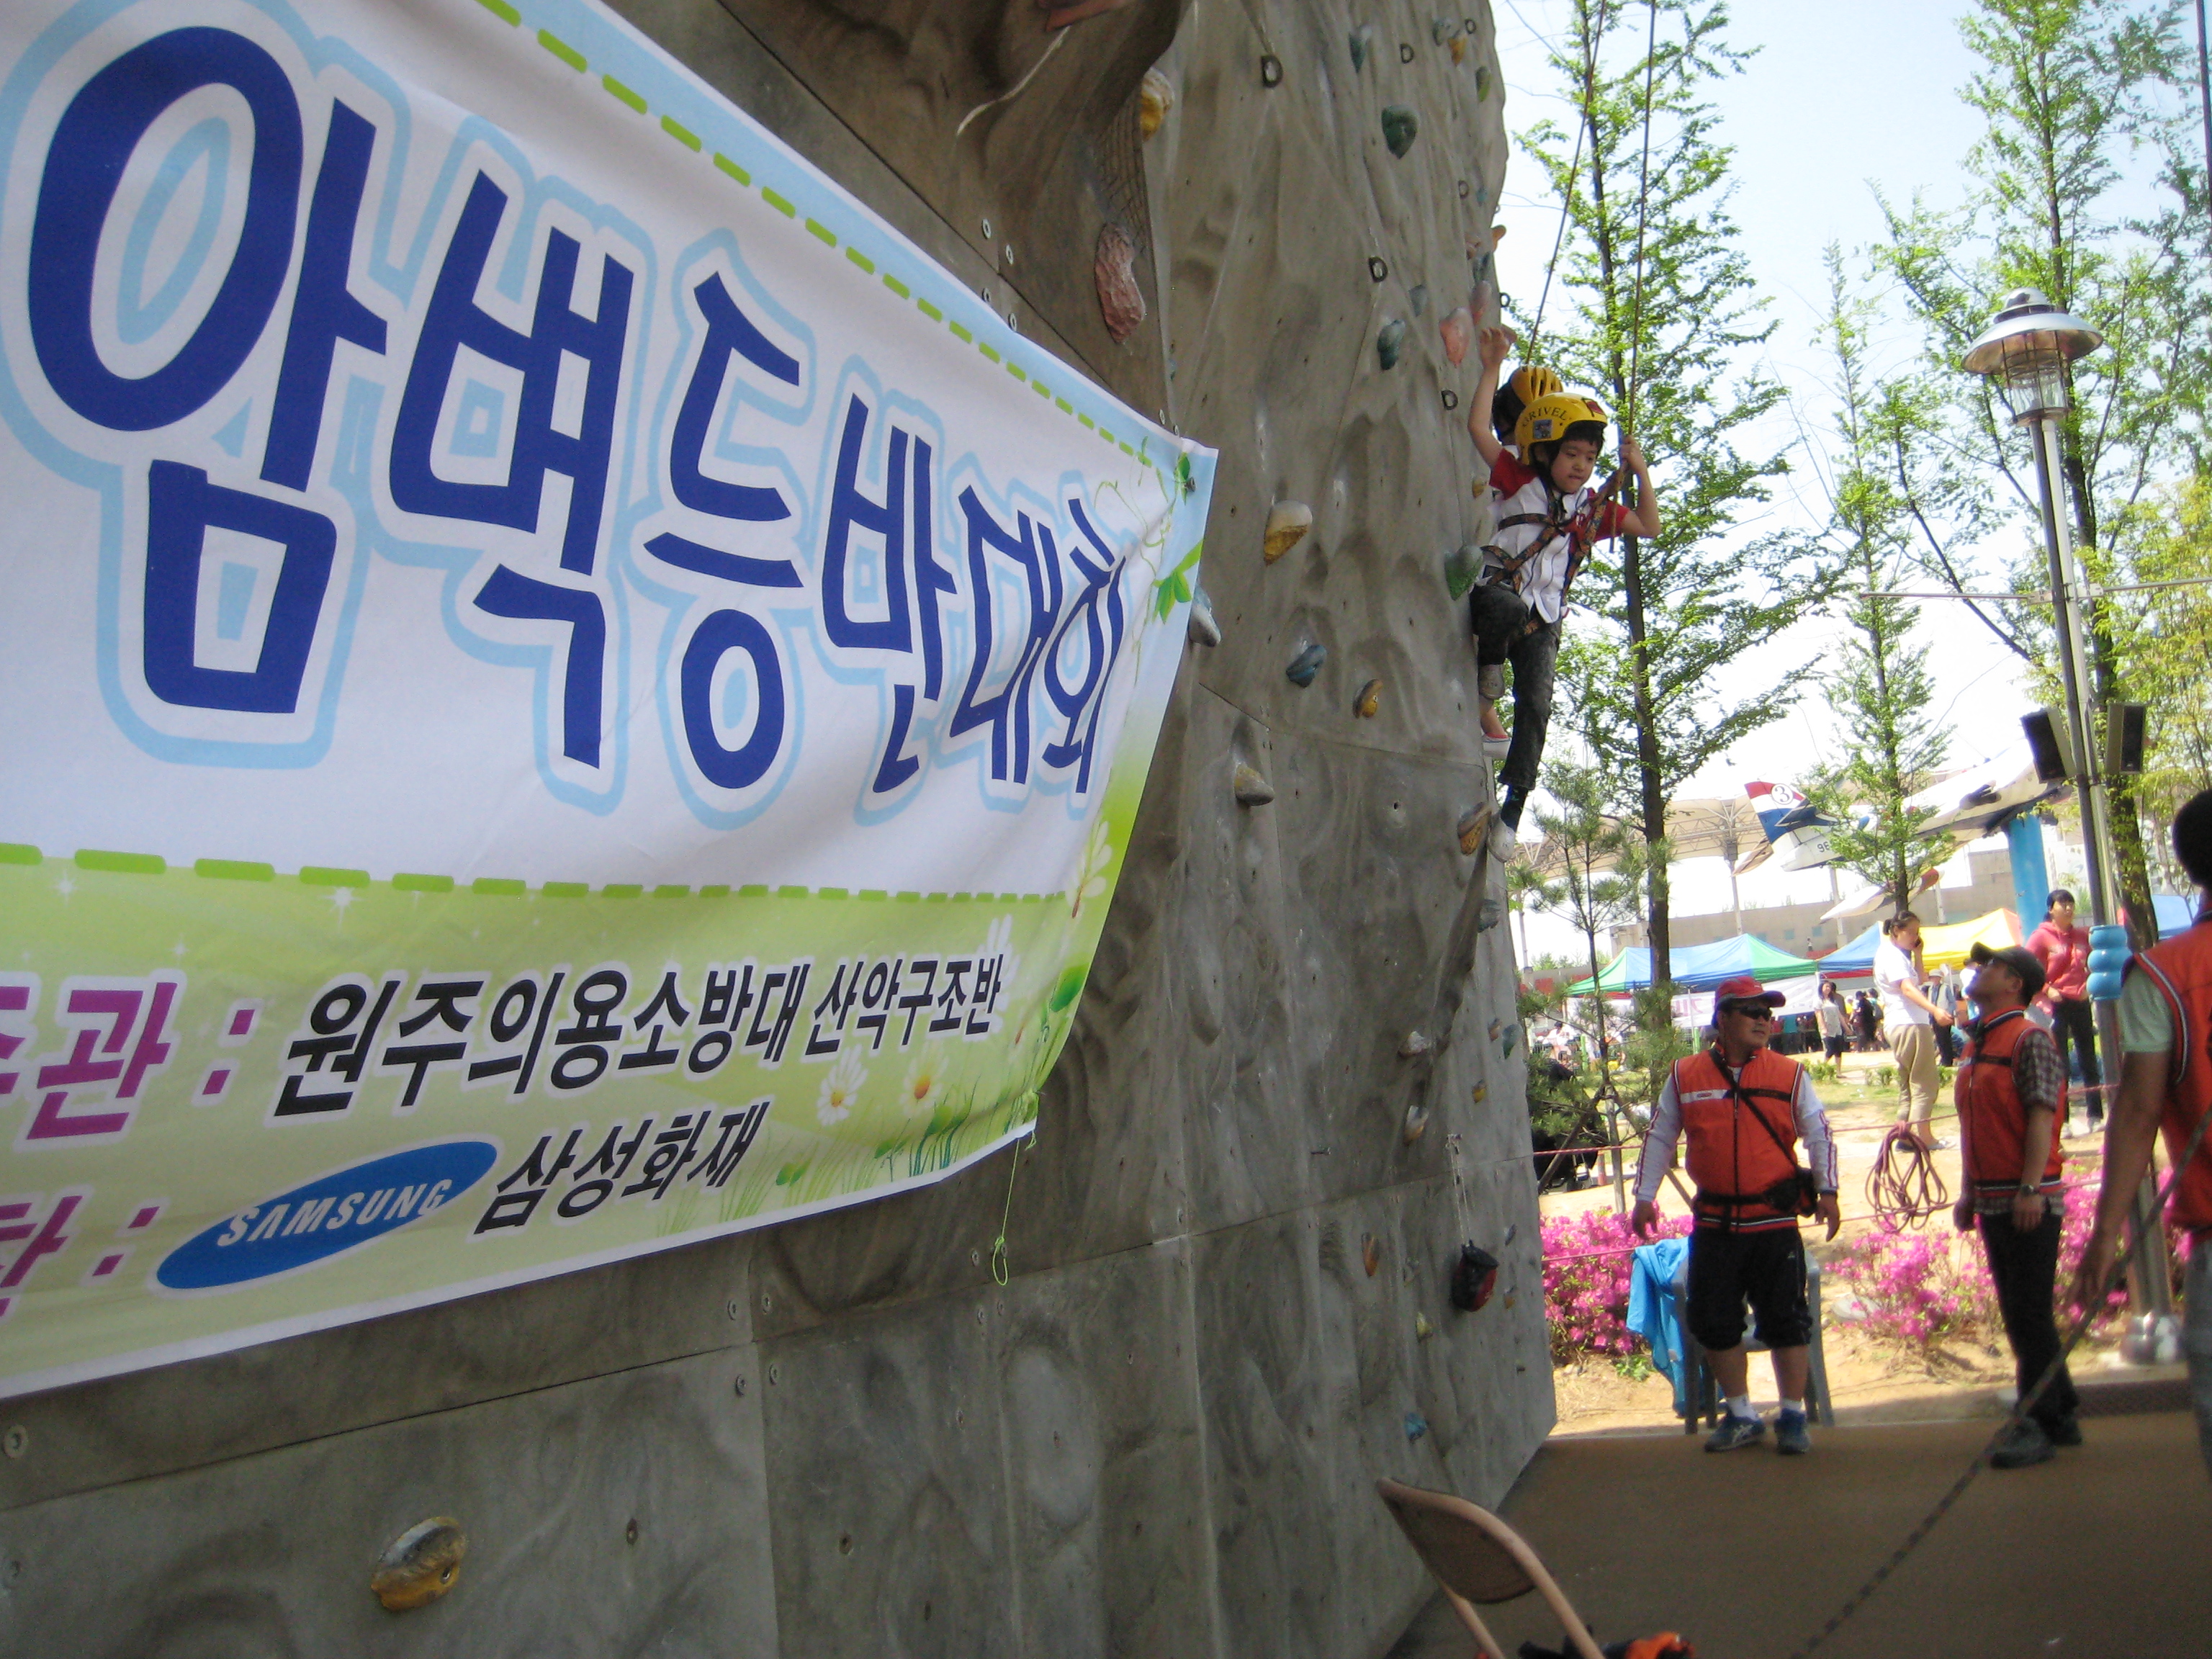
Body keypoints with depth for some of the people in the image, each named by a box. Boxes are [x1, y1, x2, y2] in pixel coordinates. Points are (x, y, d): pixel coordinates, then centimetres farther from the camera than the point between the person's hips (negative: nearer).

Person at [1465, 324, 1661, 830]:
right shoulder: (1517, 480, 0)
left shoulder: (1591, 508, 12)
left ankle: (1515, 798, 2)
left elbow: (1649, 526, 16)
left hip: (1542, 622, 4)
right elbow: (1478, 427, -10)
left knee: (1536, 704, -8)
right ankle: (1485, 698, -17)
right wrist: (1493, 365, -10)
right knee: (1507, 606, -41)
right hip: (1493, 594, -4)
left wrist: (1639, 471, 7)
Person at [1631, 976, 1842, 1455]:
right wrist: (1644, 1196, 7)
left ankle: (1793, 1417, 18)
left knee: (1786, 1321, 4)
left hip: (1775, 1222, -1)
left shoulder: (1790, 1075, 1)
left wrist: (1826, 1190, -9)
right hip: (1714, 1225, 2)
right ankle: (1741, 1416, 22)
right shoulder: (1685, 1076, 3)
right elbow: (1660, 1137, 9)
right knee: (1715, 1323, 7)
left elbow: (1819, 1133, 3)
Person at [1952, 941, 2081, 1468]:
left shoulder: (2029, 1039, -10)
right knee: (2019, 1314, 13)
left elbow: (2042, 1118, -17)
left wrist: (2030, 1189, -23)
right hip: (1992, 1201, 8)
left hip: (2029, 1201, -8)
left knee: (2029, 1313, -4)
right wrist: (1967, 1193, 17)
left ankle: (2040, 1424, 3)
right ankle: (2061, 1414, 24)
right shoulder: (1975, 1045, 15)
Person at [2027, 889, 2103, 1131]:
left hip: (2080, 1003, 5)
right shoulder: (2041, 937, -5)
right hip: (2057, 1005, -4)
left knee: (2089, 1061, 9)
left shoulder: (2082, 936, 7)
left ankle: (2096, 1117, 16)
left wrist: (2089, 985, 3)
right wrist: (2047, 990, -15)